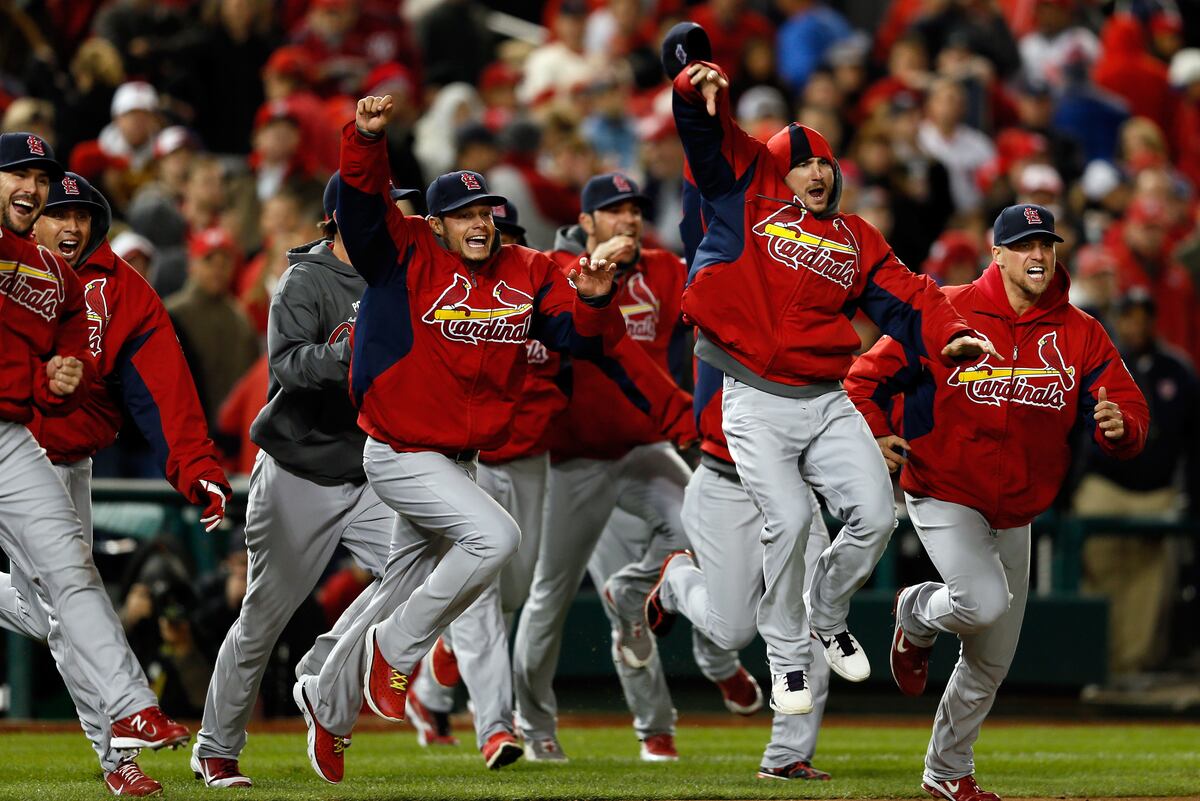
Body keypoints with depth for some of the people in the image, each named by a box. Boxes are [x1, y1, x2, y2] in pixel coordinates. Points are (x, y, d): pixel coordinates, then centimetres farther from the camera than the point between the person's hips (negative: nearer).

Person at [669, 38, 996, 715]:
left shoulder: (857, 240, 15)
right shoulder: (749, 193, 7)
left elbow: (903, 298, 8)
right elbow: (705, 132, 0)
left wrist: (946, 332, -11)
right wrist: (699, 87, -21)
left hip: (830, 404, 4)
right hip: (757, 405, -4)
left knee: (876, 516, -7)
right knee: (789, 519, -19)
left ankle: (829, 617, 22)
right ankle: (787, 658, 0)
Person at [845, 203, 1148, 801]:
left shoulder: (1081, 335, -2)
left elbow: (1131, 410, -7)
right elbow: (868, 377, -6)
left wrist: (1119, 427, -31)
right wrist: (876, 435, -24)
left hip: (1015, 515, 5)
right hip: (943, 498, -5)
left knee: (991, 662, 12)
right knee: (985, 601, -29)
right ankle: (917, 616, 6)